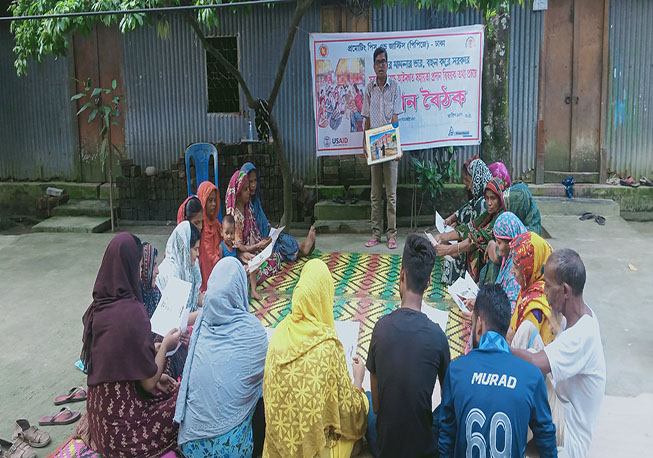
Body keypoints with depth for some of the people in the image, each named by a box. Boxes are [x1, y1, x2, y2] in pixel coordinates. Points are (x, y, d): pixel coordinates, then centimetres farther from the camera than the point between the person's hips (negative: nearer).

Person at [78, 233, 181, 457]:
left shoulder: (96, 307, -1)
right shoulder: (132, 311, -24)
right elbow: (149, 382, -17)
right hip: (123, 423, -8)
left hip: (99, 413, 8)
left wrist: (155, 377, 14)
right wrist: (165, 345, -1)